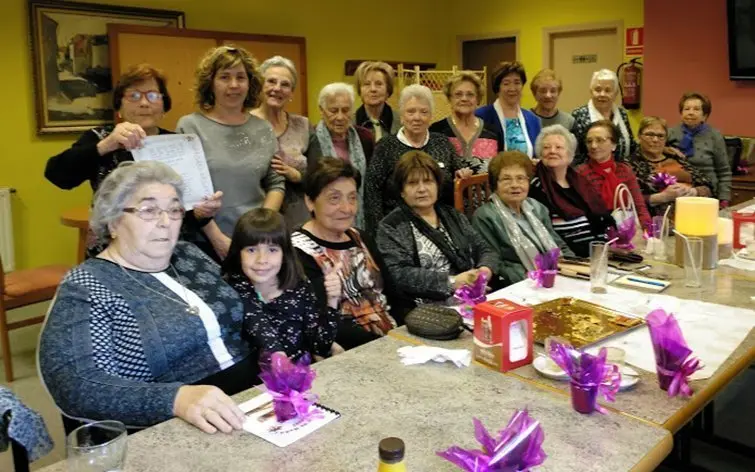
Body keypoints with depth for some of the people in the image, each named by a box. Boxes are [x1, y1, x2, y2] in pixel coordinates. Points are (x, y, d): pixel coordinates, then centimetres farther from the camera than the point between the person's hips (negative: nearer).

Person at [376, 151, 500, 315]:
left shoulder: (452, 215, 18)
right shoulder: (391, 227, 0)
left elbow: (484, 249, 17)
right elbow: (399, 275, -12)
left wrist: (485, 270, -6)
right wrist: (451, 281, -17)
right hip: (428, 310, -4)